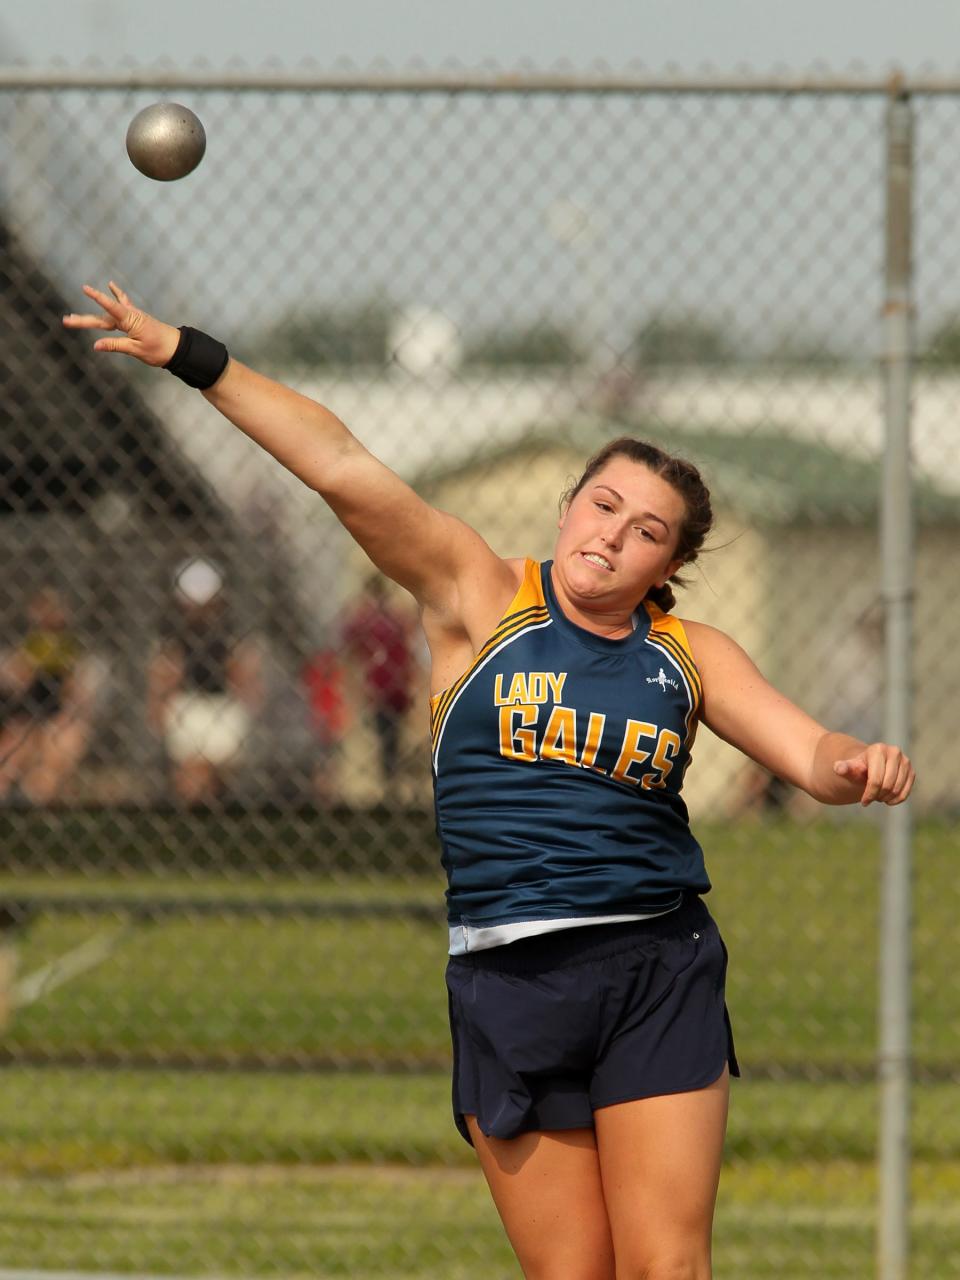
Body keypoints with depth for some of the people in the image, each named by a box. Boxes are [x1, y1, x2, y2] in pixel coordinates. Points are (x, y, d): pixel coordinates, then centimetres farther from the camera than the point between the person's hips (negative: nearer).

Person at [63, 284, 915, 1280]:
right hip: (507, 982, -1)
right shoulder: (479, 598, 3)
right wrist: (192, 357, -12)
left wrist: (856, 766, -23)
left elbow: (811, 754, 2)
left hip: (657, 977, 1)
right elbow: (345, 472, -5)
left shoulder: (689, 655, 9)